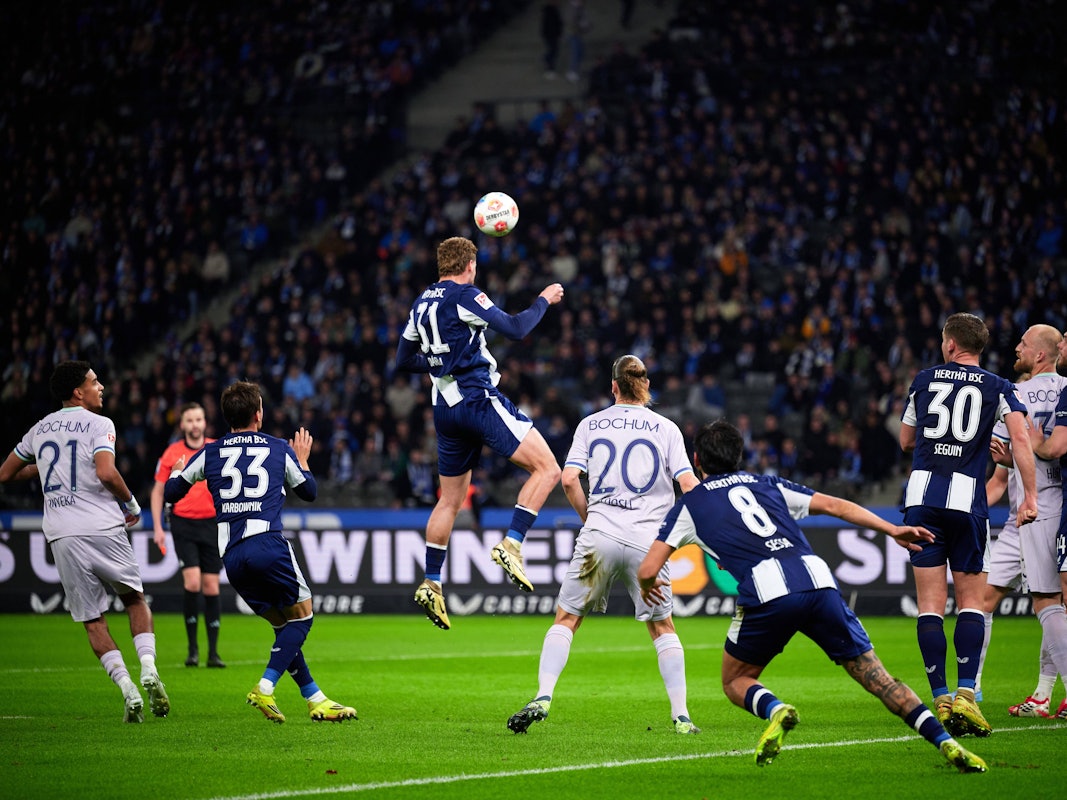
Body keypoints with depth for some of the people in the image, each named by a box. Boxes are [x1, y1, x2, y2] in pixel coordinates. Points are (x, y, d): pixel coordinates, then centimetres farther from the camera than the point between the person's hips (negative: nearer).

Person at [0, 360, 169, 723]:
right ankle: (148, 669, -4)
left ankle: (126, 688, -9)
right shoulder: (98, 424, -1)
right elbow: (106, 473, -17)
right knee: (135, 599, 17)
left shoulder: (40, 430, 15)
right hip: (102, 527, -3)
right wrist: (131, 503, -1)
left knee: (92, 620, 7)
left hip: (61, 535, 3)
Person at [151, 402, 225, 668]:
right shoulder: (171, 454, 1)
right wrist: (158, 527, 0)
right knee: (192, 582, -15)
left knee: (211, 586, 2)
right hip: (183, 523, -1)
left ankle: (213, 652, 7)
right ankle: (192, 648, -2)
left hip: (212, 523, 1)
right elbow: (158, 491, 7)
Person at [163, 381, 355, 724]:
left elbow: (170, 493, 20)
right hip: (267, 543, -4)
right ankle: (265, 688, -10)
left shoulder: (209, 453, 13)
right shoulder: (279, 449, 11)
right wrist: (302, 460, 44)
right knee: (302, 616, 8)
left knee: (284, 625, 15)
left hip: (231, 555, 4)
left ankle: (315, 699, 13)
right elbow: (309, 492, 25)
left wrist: (177, 471, 42)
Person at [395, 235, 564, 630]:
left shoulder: (422, 303, 15)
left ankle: (431, 583, 13)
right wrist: (544, 300, 3)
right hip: (479, 399, -8)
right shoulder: (465, 296, -8)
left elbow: (404, 359, 21)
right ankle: (511, 545, -21)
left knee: (450, 498, 16)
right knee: (547, 468, -8)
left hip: (445, 407, 8)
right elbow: (515, 329, -13)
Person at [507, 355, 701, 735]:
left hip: (599, 536, 0)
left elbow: (569, 479, 0)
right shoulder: (666, 428, 6)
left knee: (566, 618, 9)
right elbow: (688, 484, -2)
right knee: (662, 627, 14)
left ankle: (542, 698, -7)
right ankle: (680, 715, 8)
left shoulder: (590, 424, 8)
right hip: (648, 542, 0)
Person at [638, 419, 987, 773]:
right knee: (877, 678, 9)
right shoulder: (768, 485, 30)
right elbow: (836, 505, 24)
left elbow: (647, 569, 16)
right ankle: (947, 743, -7)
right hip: (818, 581, 3)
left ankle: (775, 710, -13)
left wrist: (649, 585, 38)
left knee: (735, 681, 20)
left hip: (767, 592, -3)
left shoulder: (689, 506, 21)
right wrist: (892, 530, 25)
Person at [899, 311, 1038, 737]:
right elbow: (1020, 438, -8)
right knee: (971, 602, 7)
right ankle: (965, 694, -9)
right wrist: (1030, 495, -7)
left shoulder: (924, 380, 12)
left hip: (922, 495, 1)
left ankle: (941, 699, -4)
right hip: (966, 500, -1)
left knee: (931, 605, 3)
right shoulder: (998, 388, 6)